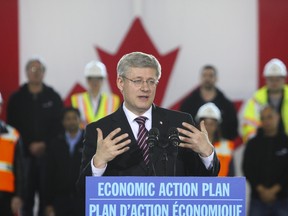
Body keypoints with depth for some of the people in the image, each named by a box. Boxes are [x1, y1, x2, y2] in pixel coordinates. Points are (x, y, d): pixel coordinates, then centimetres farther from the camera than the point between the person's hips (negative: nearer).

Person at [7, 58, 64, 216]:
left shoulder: (53, 97, 7)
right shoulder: (17, 99, 7)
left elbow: (58, 124, 3)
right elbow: (12, 125, 3)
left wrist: (45, 144, -8)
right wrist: (29, 145, -7)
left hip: (48, 152, 0)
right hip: (25, 153, 0)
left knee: (46, 190, -2)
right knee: (26, 190, -3)